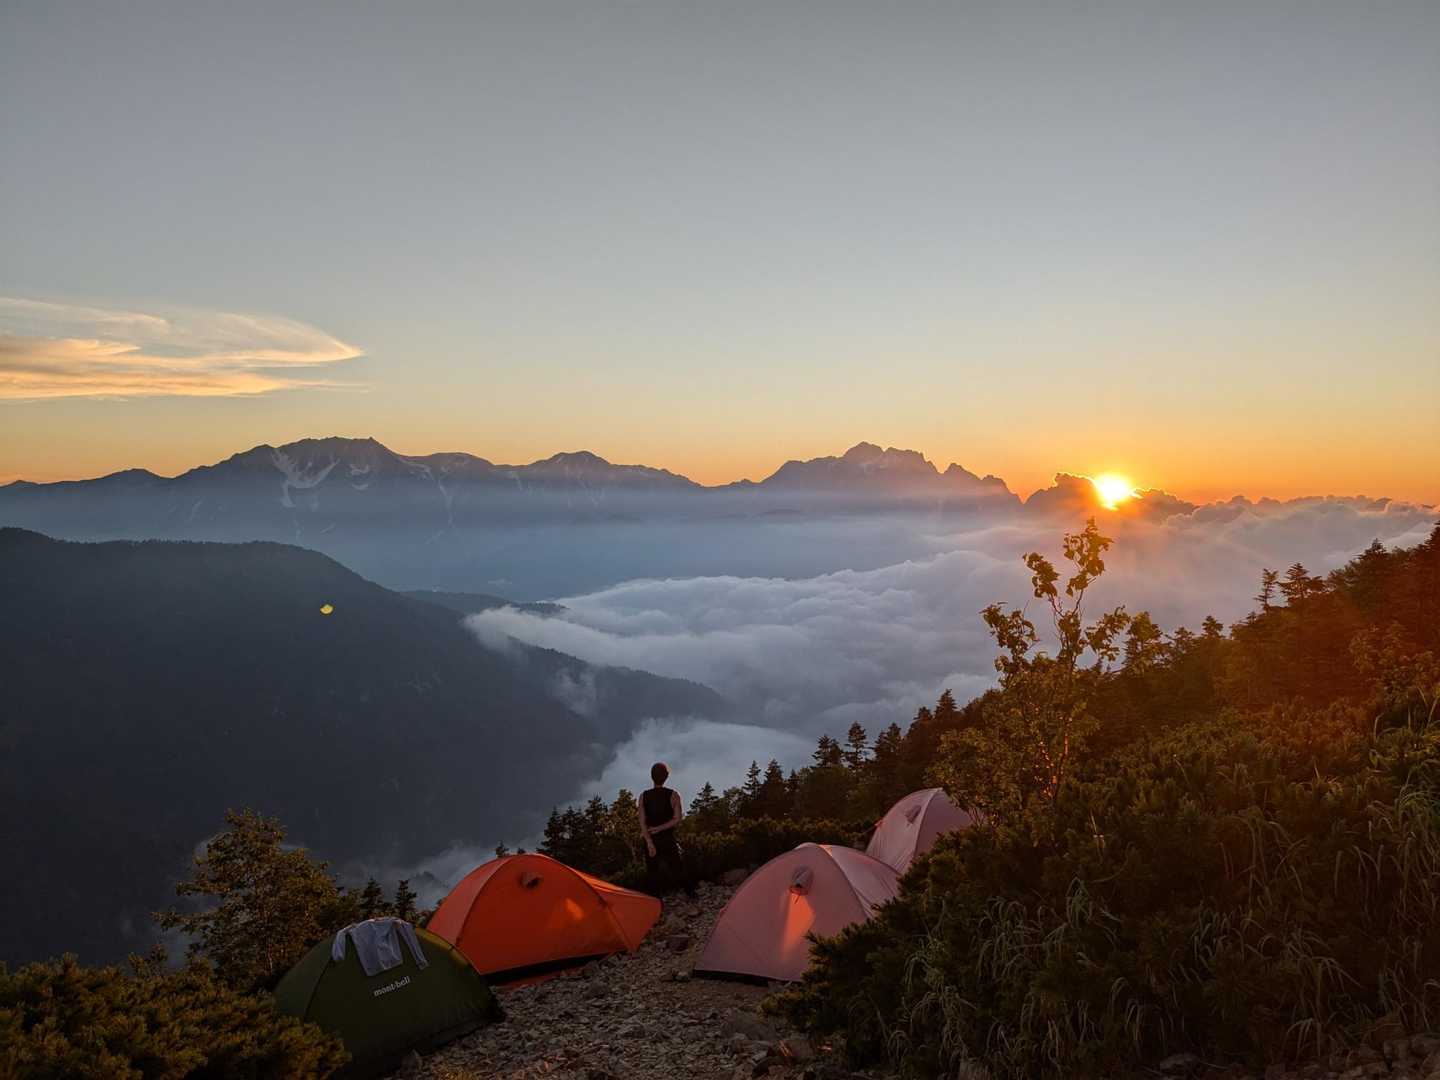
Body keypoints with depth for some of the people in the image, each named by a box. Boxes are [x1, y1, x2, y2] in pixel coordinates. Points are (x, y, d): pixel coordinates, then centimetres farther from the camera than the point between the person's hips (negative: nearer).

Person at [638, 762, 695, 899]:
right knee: (677, 869, 13)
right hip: (668, 839, -1)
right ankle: (691, 895, 20)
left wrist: (649, 842, -15)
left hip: (651, 840, 1)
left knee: (653, 873, 9)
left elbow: (642, 822, -10)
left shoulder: (644, 797, -2)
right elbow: (677, 819, -14)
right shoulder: (673, 795, -7)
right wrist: (659, 829, -12)